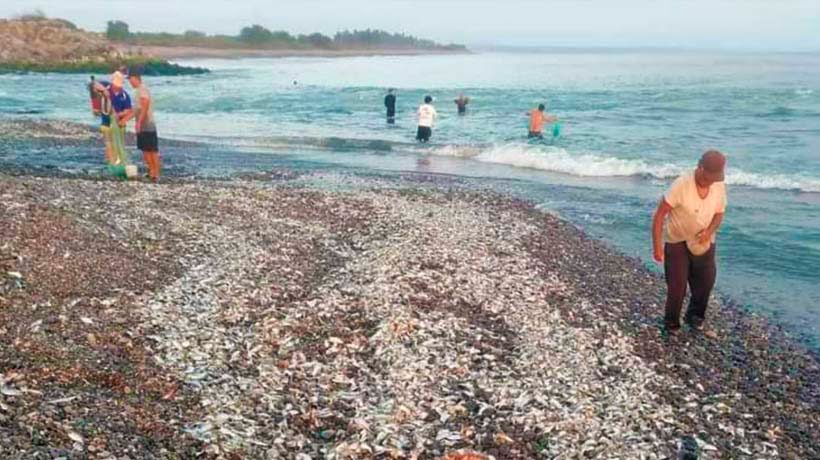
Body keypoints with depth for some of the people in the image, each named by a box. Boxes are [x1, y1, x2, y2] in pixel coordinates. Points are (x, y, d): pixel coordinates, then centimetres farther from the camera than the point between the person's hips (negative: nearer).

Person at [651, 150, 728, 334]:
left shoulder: (719, 186, -11)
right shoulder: (681, 185, -26)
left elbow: (719, 213, 4)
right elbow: (659, 215, -22)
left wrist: (710, 231, -18)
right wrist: (657, 246, -24)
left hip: (704, 243, 5)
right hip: (678, 242, -5)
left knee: (705, 283, 13)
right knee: (677, 286, -5)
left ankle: (695, 316, 39)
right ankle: (671, 324, 17)